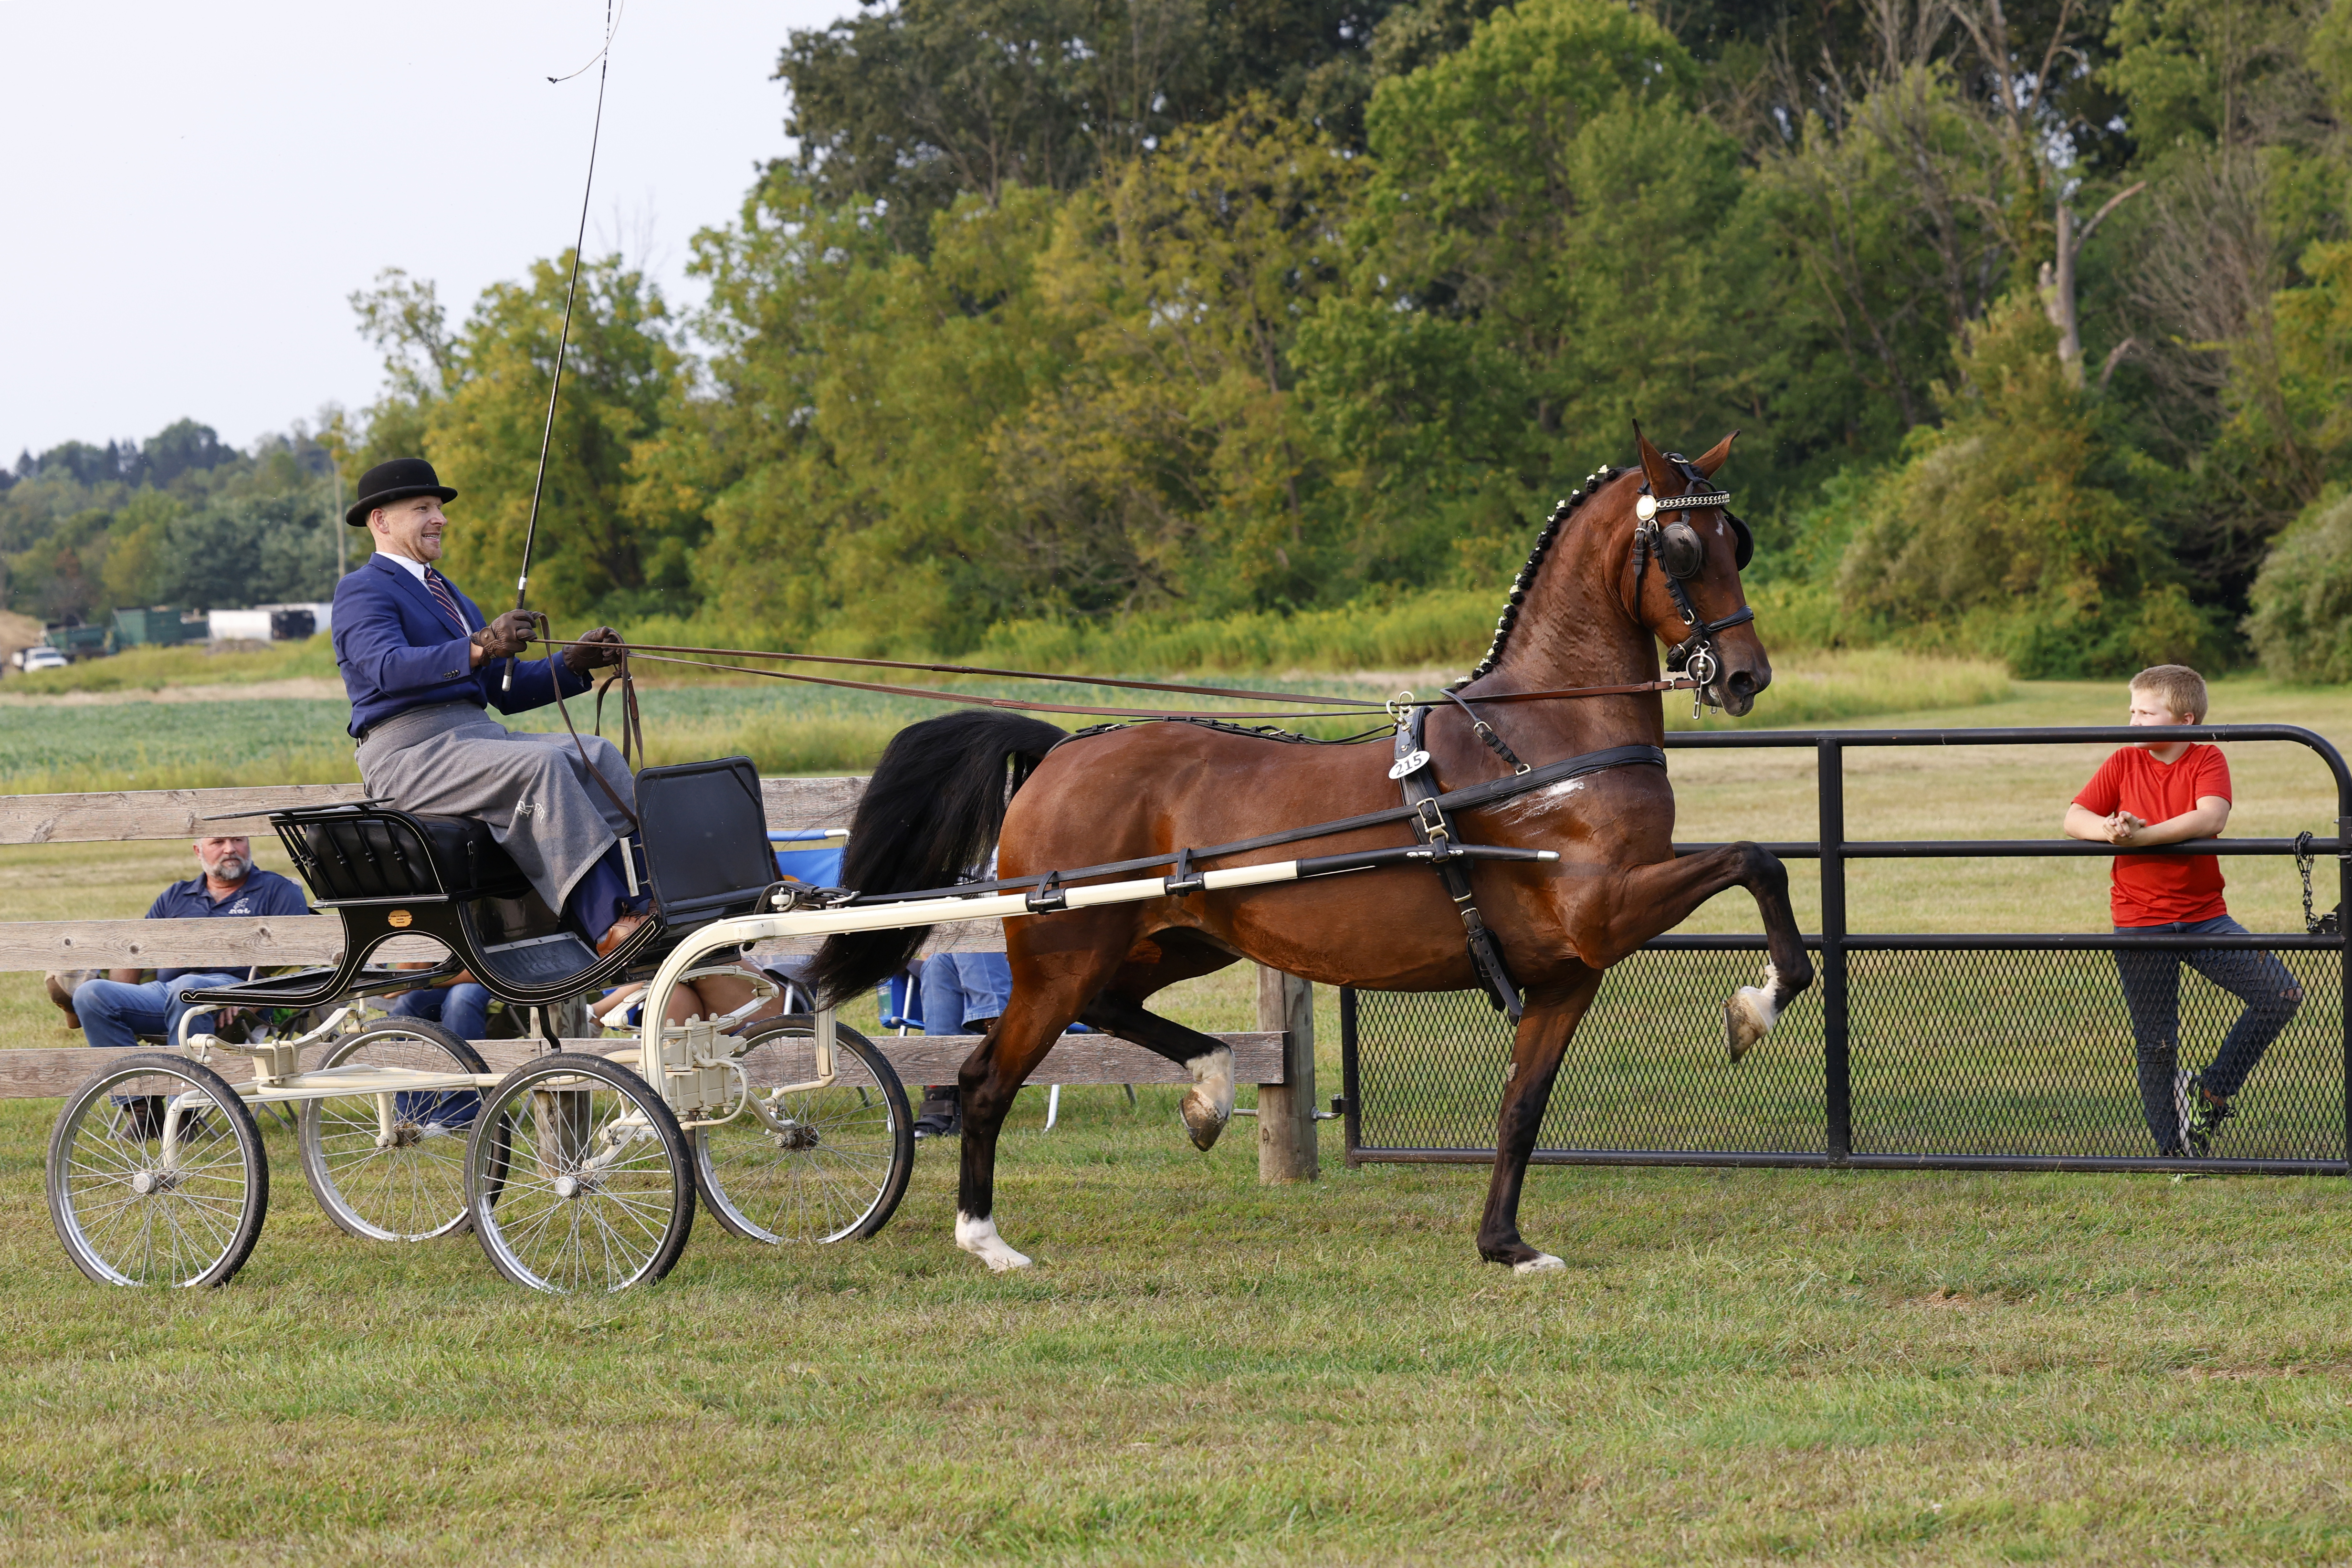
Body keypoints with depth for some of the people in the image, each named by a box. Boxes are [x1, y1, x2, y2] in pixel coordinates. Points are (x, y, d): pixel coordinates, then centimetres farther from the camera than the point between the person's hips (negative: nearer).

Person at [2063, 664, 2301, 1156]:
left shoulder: (2207, 760, -3)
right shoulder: (2124, 764, 3)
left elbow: (2211, 819, -21)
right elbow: (2074, 819, -3)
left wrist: (2143, 834, -32)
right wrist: (2107, 829, -26)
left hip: (2203, 917, 0)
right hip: (2139, 922, 0)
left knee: (2281, 994, -13)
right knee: (2157, 1045, 2)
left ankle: (2212, 1090, 3)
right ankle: (2174, 1151, 15)